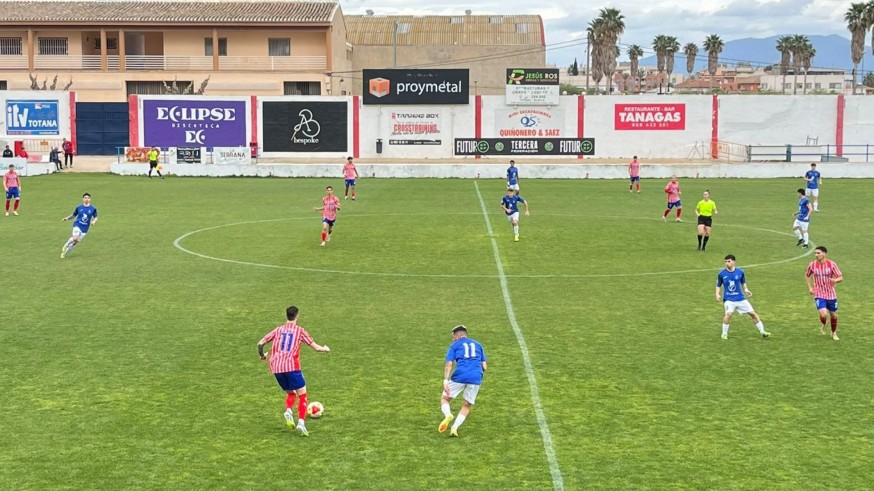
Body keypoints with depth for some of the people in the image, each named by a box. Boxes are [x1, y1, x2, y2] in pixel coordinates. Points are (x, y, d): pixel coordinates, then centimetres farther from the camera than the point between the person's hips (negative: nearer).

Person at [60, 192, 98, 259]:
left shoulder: (93, 209, 0)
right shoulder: (79, 207, 2)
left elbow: (95, 217, 9)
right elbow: (73, 215, 13)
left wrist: (94, 221, -13)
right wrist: (67, 218, -4)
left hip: (85, 228, 1)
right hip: (77, 225, -1)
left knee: (76, 241, 2)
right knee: (75, 238, -25)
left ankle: (65, 252, 20)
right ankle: (66, 245, 5)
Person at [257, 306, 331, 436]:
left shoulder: (278, 330, 14)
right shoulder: (300, 331, 7)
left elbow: (260, 343, 9)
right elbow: (316, 347, 7)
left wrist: (262, 355, 29)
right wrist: (325, 349, 28)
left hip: (276, 368, 4)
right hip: (292, 367, -4)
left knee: (290, 393, 22)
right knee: (302, 395, 5)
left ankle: (288, 411, -7)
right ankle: (301, 422, -12)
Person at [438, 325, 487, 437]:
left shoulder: (454, 345, 13)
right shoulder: (477, 344, 23)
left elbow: (449, 364, -2)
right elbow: (484, 366, 18)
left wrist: (445, 380, -10)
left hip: (459, 377, -3)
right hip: (476, 377, 3)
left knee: (444, 399, 14)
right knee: (466, 406, 17)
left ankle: (448, 415, -17)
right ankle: (454, 428, -3)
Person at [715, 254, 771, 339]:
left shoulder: (740, 272, -2)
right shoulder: (721, 274, -5)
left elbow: (743, 283, 14)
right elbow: (718, 285, 6)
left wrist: (746, 290, -3)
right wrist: (717, 294, -10)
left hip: (740, 298, 2)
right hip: (728, 299, -2)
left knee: (752, 313, 2)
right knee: (729, 313, -27)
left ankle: (762, 331, 18)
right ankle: (724, 333, -9)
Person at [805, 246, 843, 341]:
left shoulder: (831, 264, -10)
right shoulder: (812, 265, -5)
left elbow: (841, 277, -8)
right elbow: (807, 276, 14)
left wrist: (835, 280, -31)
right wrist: (810, 287, 2)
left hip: (831, 294, 1)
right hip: (819, 295, -1)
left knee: (833, 316, 11)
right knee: (823, 314, -21)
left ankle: (834, 333, 37)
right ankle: (823, 325, 14)